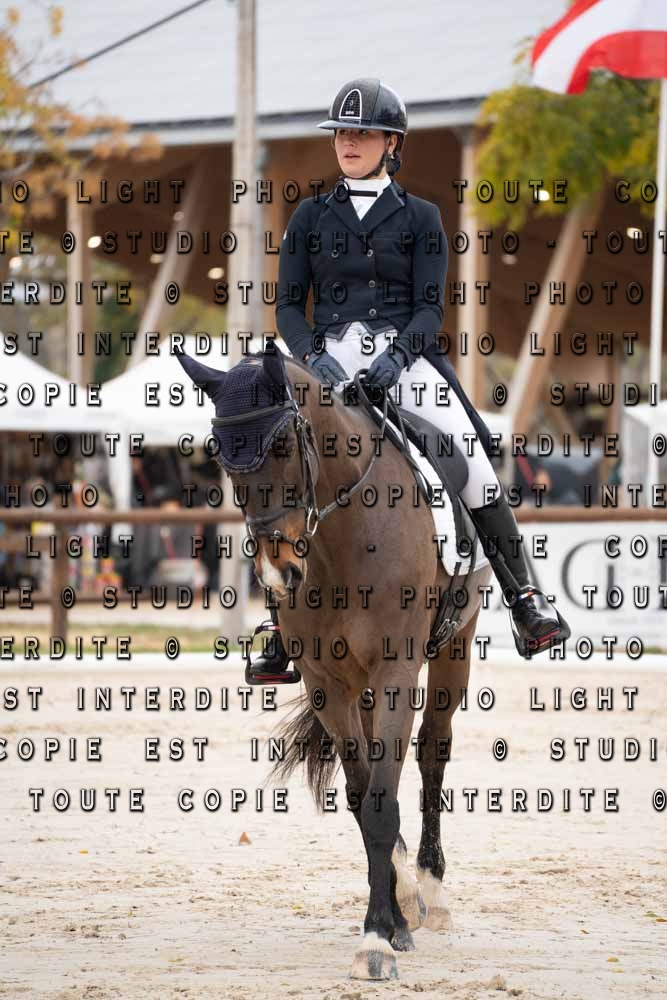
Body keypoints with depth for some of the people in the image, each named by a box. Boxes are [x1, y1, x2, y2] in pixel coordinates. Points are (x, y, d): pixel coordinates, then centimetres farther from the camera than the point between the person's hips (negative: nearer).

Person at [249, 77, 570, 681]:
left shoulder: (420, 218, 10)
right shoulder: (310, 217, 14)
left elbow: (430, 308, 2)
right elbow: (288, 305, 10)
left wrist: (397, 355, -17)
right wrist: (314, 355, -10)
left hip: (402, 352, -1)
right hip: (330, 354, 2)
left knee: (467, 447, -21)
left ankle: (526, 606, -19)